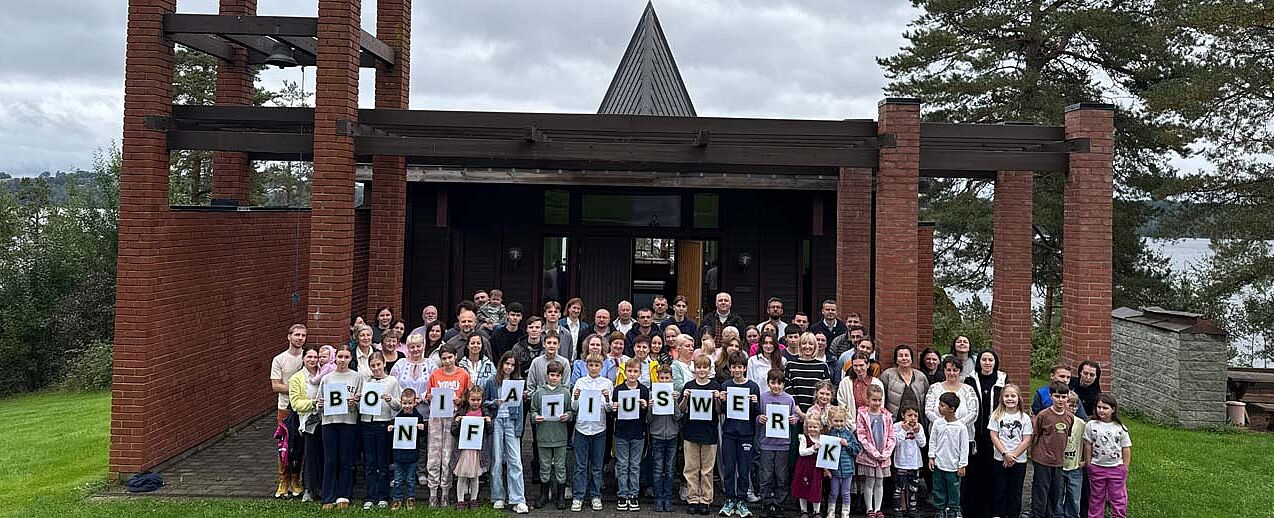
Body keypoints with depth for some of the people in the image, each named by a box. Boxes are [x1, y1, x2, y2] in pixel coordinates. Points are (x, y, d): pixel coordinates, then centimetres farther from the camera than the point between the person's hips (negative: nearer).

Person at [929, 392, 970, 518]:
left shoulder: (961, 427, -12)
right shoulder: (937, 423, -2)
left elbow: (964, 447, -7)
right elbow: (932, 441, 7)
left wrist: (962, 465, -5)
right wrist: (931, 457, 3)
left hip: (953, 466, -3)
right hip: (938, 465, 4)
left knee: (953, 492, 7)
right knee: (939, 490, 13)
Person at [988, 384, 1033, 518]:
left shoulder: (1025, 418, 0)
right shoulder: (997, 416, 0)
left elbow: (1026, 441, -4)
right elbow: (994, 437, -4)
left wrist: (1013, 456, -12)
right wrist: (1005, 454, -14)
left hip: (1019, 461, 0)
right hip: (1000, 460, 0)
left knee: (1015, 493, 7)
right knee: (1000, 492, 7)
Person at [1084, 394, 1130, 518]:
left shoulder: (1120, 428, -4)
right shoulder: (1091, 425, -4)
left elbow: (1126, 450, 2)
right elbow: (1088, 447, 2)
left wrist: (1125, 470, 1)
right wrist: (1088, 465, 1)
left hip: (1117, 468, 0)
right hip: (1097, 468, 0)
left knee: (1118, 499, 6)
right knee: (1097, 499, 10)